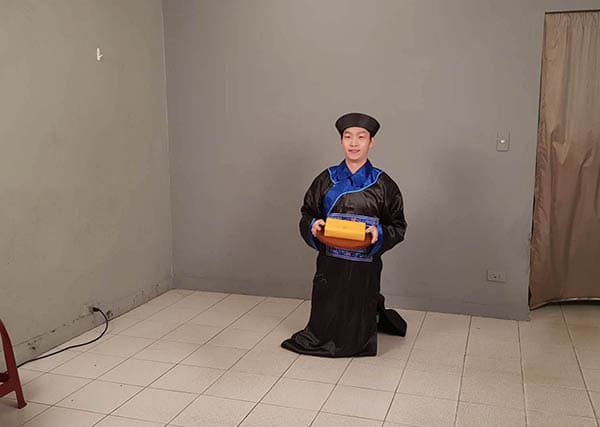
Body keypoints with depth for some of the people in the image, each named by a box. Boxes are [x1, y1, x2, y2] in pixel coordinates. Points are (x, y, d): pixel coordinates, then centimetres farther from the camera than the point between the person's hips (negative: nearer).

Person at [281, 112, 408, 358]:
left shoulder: (382, 184, -3)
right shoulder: (326, 180, 2)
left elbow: (398, 226, 0)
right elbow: (306, 216, 7)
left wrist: (380, 233, -19)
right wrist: (313, 225, -14)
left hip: (364, 266, -2)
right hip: (329, 264, 2)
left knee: (354, 339, 9)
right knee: (324, 325, 12)